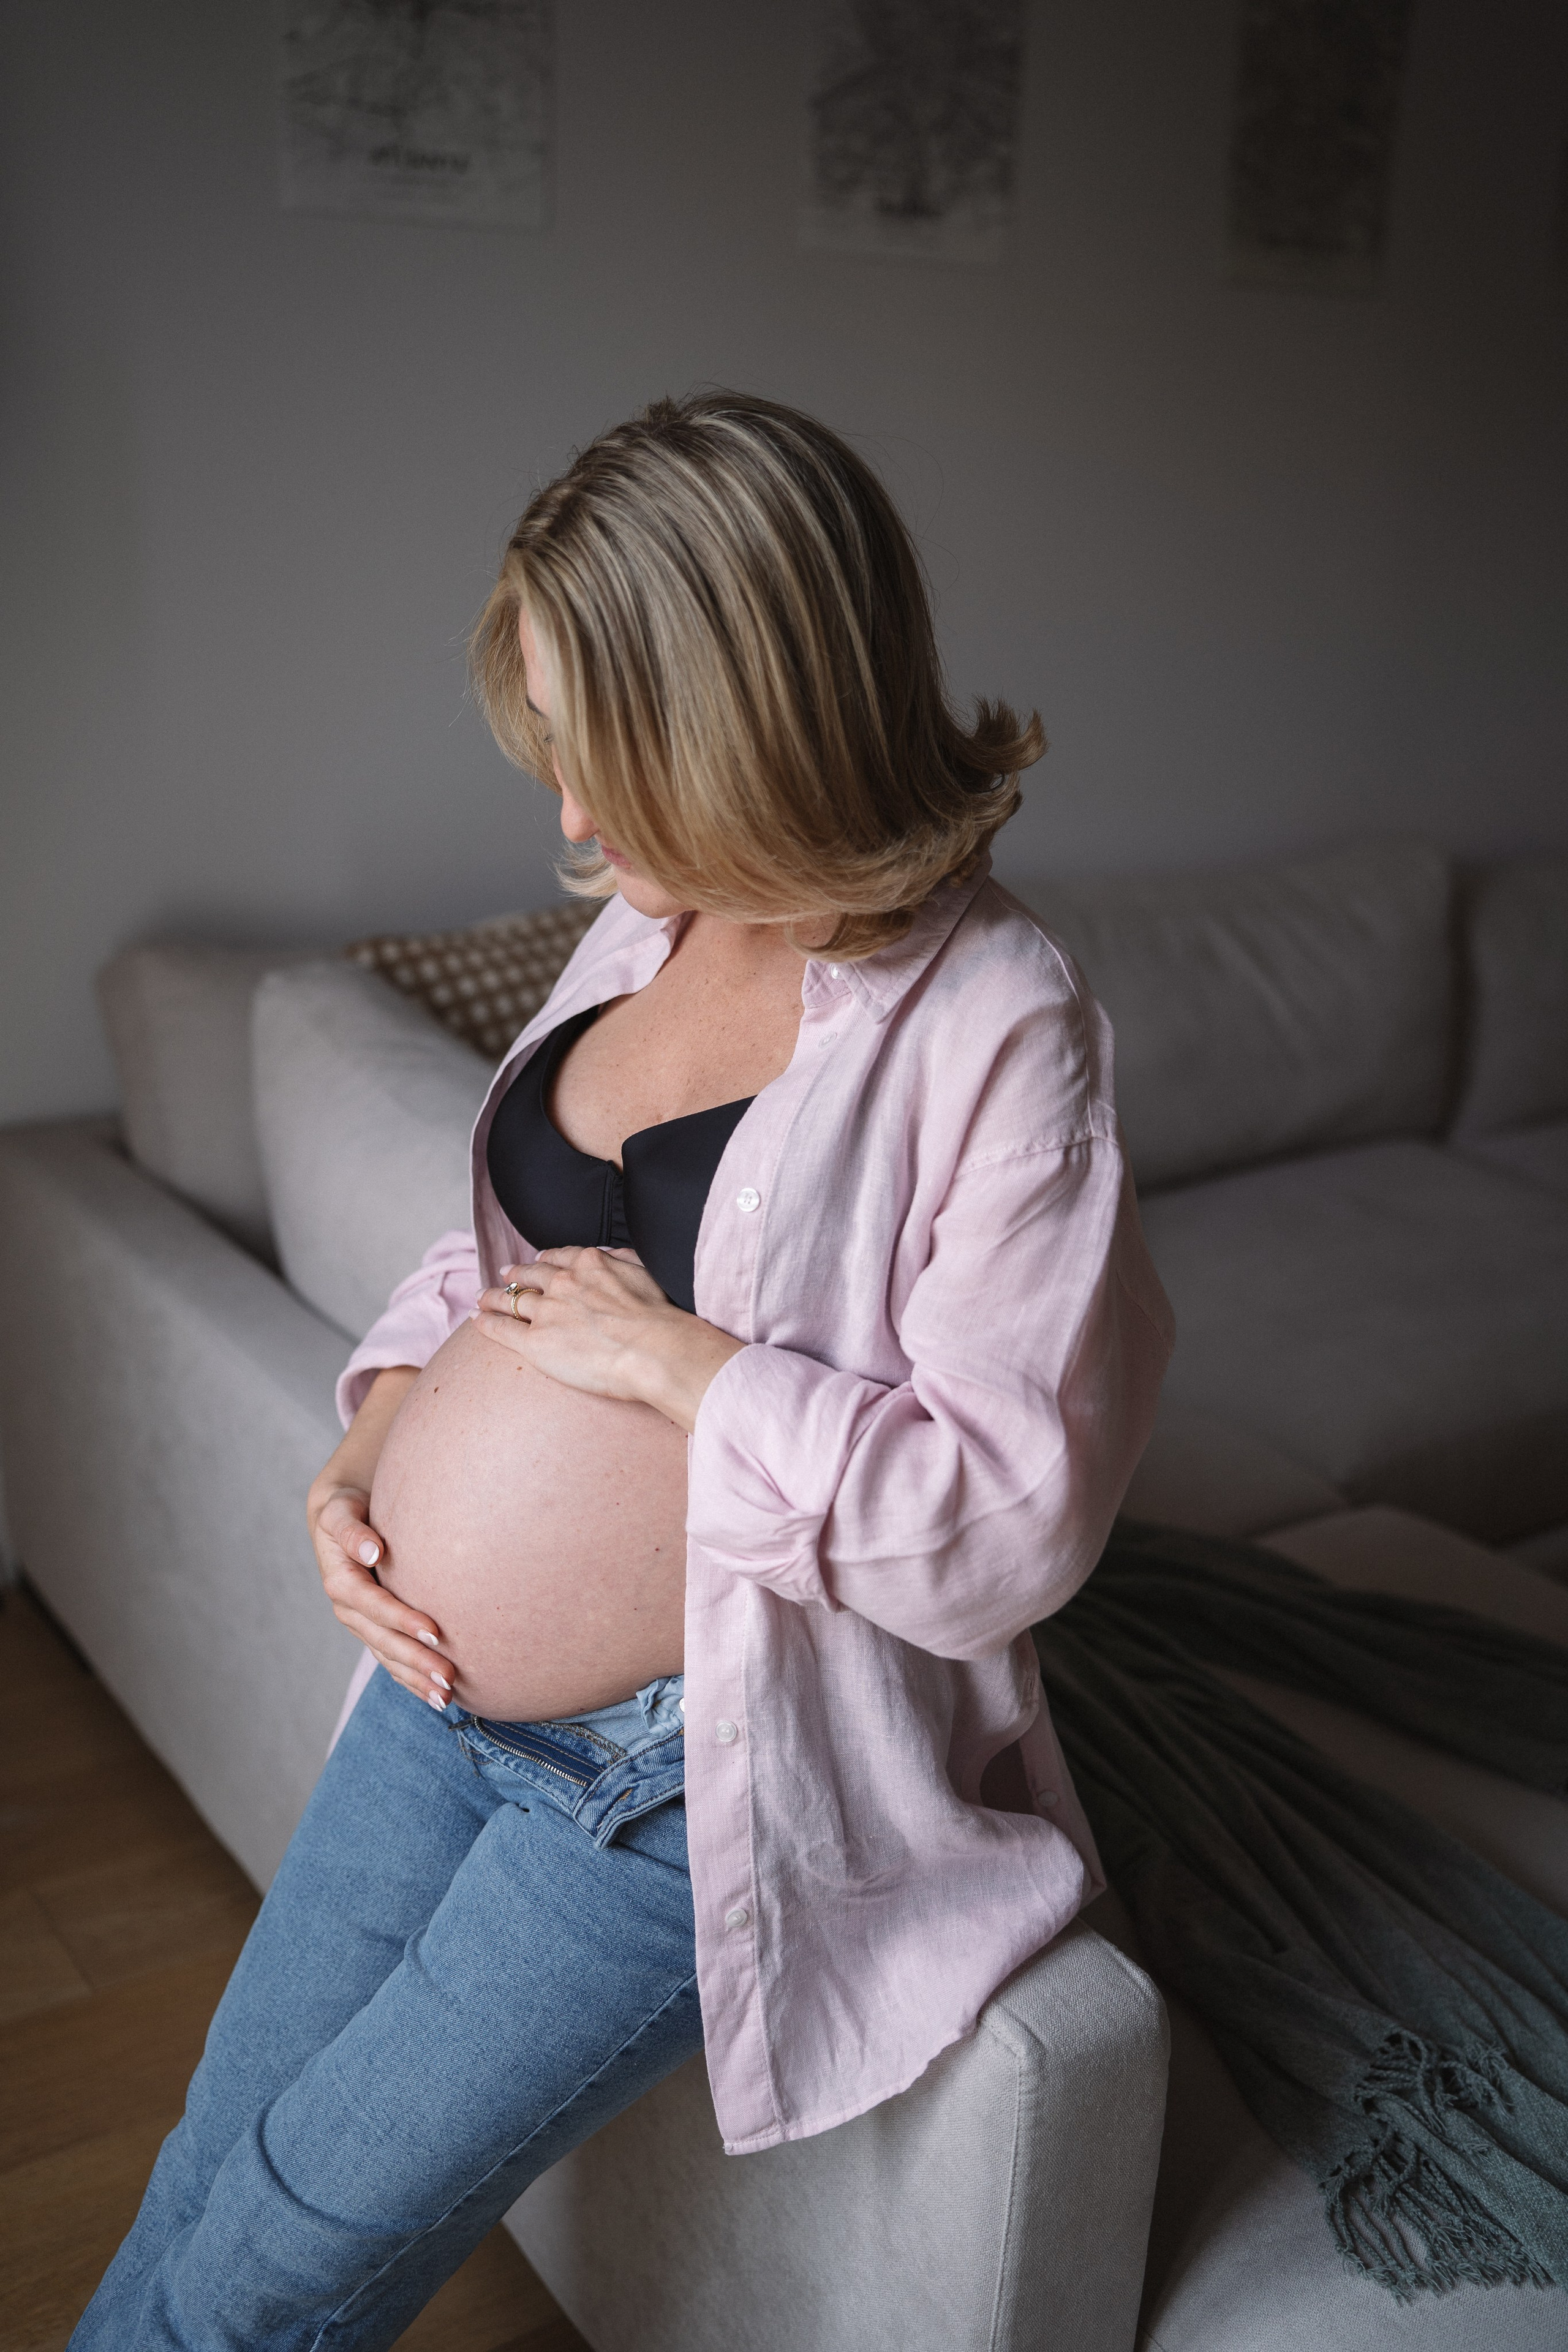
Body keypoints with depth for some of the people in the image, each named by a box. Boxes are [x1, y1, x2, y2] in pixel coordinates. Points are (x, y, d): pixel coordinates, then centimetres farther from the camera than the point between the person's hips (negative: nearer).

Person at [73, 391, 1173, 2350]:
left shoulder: (997, 1026, -20)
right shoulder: (649, 924, 2)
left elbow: (1014, 1527, -22)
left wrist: (680, 1360, -21)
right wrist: (369, 1446, -1)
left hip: (682, 1775, -6)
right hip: (434, 1692, 7)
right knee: (197, 2185, 16)